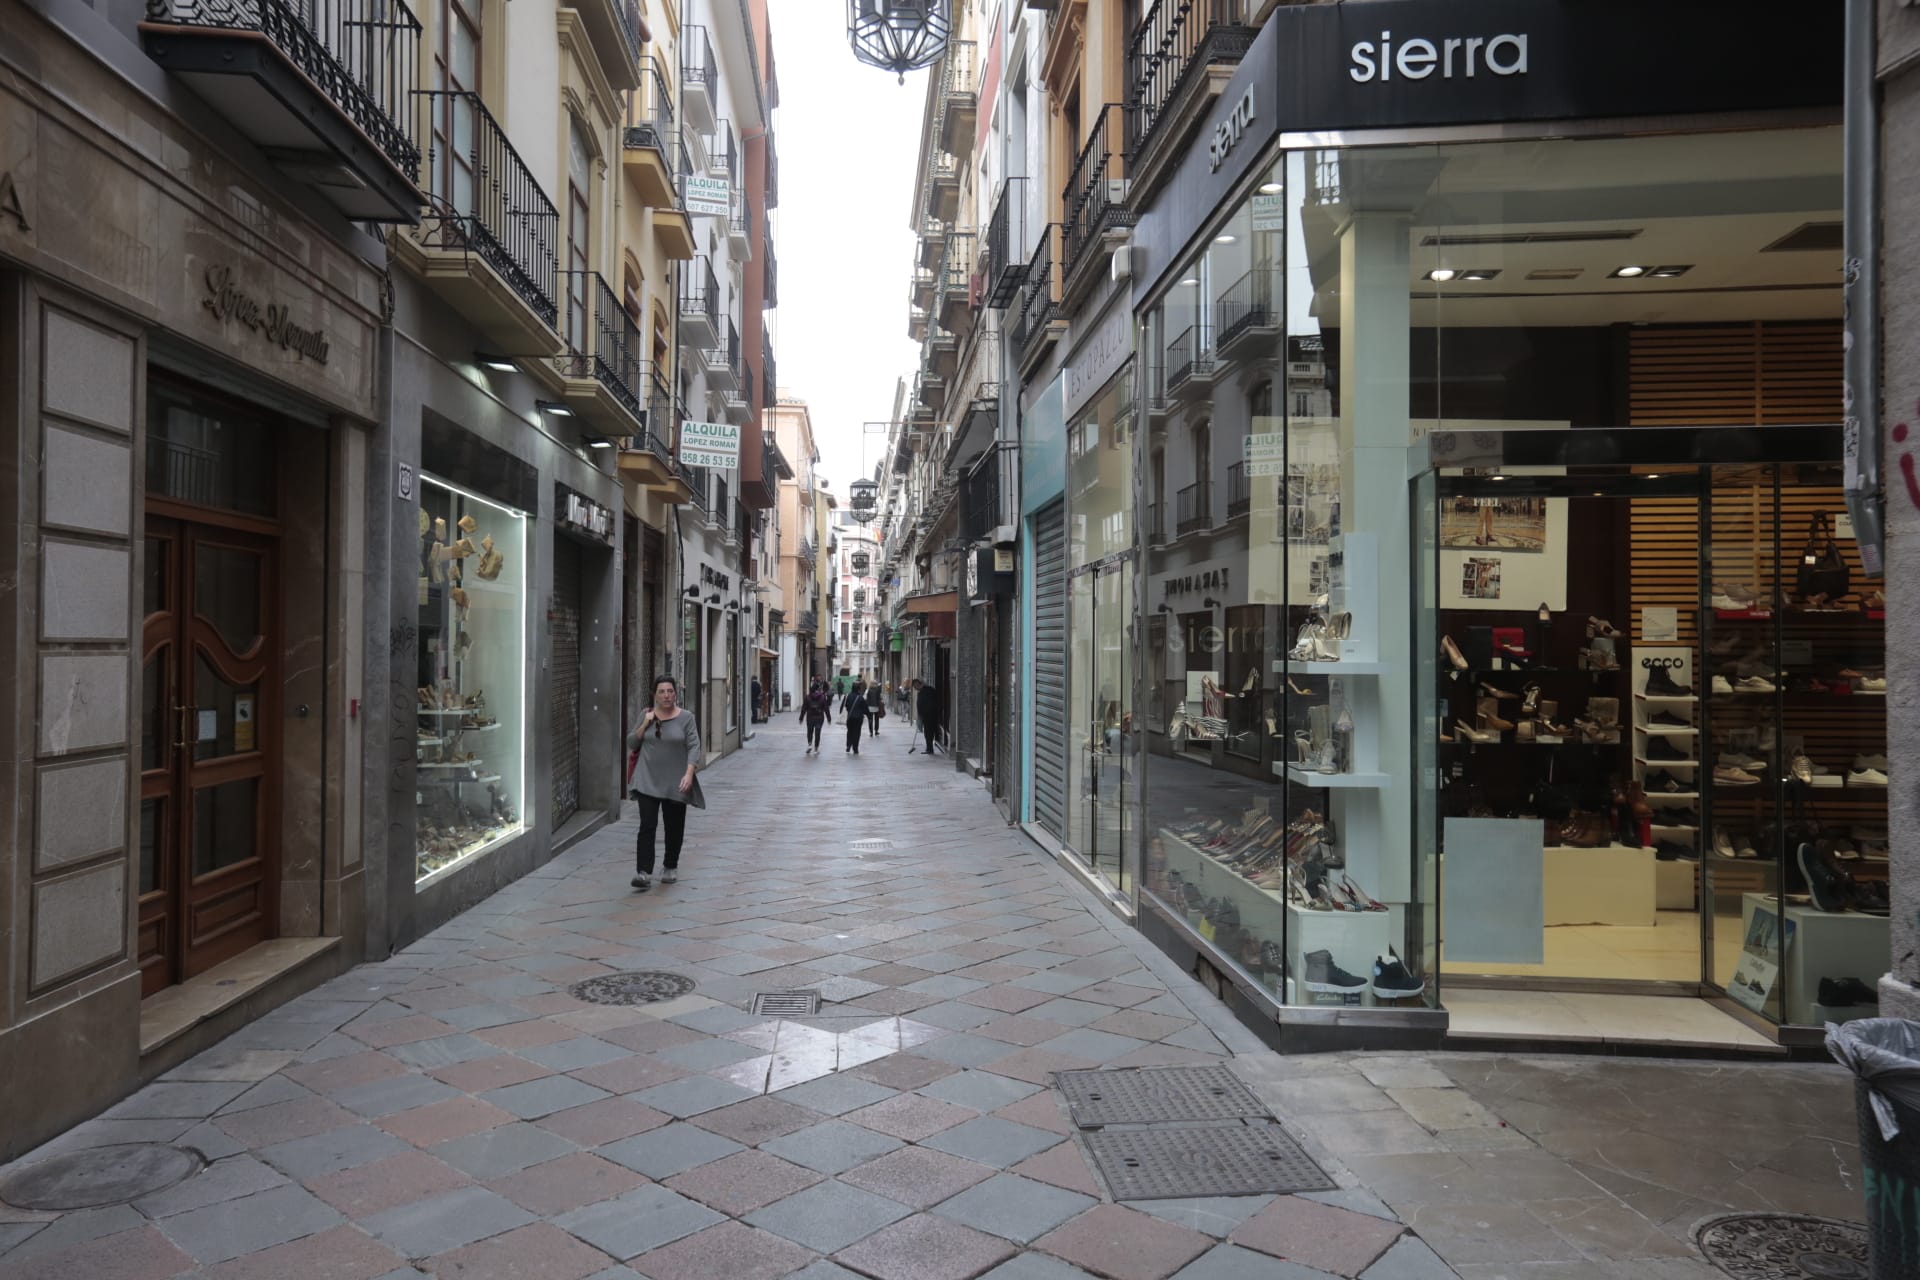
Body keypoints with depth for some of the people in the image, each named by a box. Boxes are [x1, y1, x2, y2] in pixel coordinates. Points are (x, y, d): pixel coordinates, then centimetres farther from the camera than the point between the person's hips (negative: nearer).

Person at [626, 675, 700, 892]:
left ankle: (671, 867, 29)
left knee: (674, 828, 10)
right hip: (648, 781, 1)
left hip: (674, 783, 0)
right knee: (647, 826, -9)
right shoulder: (646, 715, 6)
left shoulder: (686, 717, -2)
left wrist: (689, 774, -19)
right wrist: (645, 725, -6)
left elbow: (694, 746, -7)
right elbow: (631, 744, 9)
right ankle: (644, 873, -12)